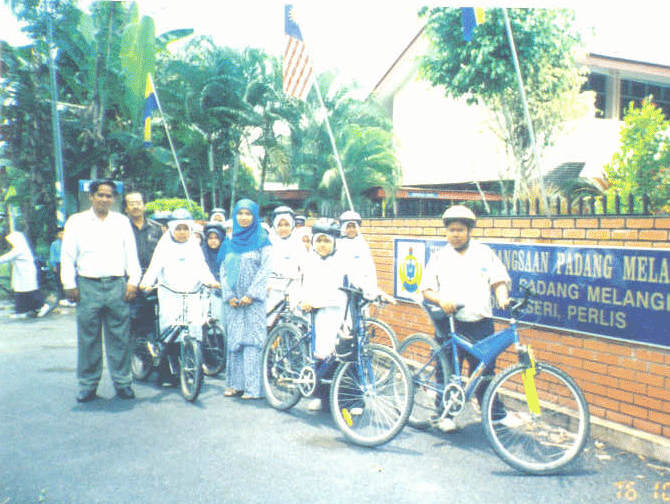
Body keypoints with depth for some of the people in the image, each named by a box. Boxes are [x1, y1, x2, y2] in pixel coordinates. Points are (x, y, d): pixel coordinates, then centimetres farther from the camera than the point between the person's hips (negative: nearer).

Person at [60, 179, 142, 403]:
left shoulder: (122, 222, 13)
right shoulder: (76, 221, 9)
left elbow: (131, 253, 12)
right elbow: (67, 255, 7)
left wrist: (133, 281, 2)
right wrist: (69, 285, -1)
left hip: (117, 286, 1)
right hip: (88, 286, -1)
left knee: (119, 338, 2)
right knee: (88, 339, 2)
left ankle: (122, 382, 12)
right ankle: (88, 384, 14)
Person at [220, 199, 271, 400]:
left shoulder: (261, 240, 1)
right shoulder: (231, 242, 13)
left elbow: (265, 269, -7)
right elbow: (224, 270, 11)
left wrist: (251, 294, -13)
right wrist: (228, 295, -1)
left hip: (254, 300, -4)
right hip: (234, 300, 5)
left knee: (252, 339, -7)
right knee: (234, 340, 6)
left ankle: (253, 387, -4)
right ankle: (235, 383, 13)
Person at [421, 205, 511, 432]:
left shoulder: (484, 253, 10)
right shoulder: (439, 257, 10)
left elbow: (499, 280, 6)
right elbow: (426, 289, 6)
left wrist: (502, 297, -16)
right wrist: (441, 300, -14)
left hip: (480, 323, 0)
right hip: (449, 323, 0)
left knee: (485, 370, 2)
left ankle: (496, 414, 16)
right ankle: (445, 414, 18)